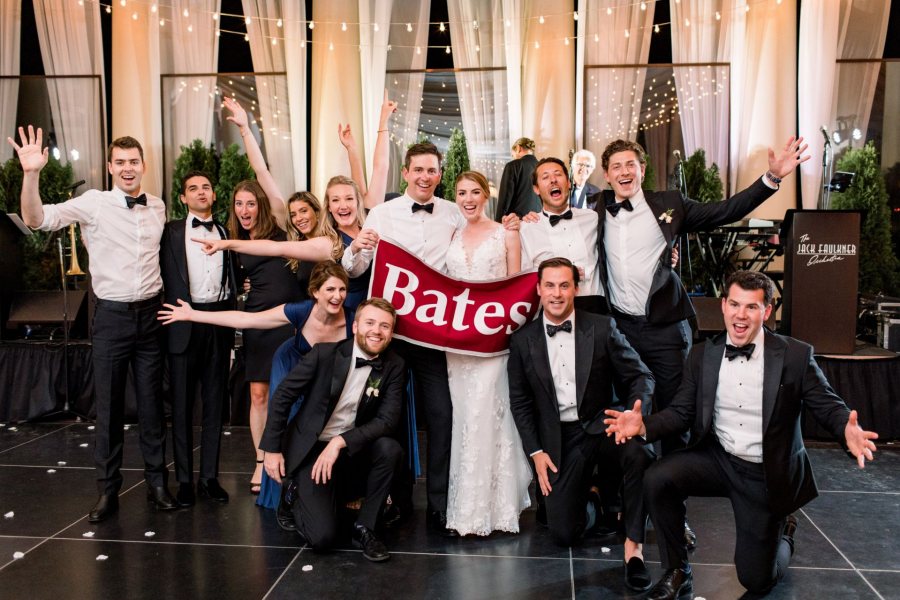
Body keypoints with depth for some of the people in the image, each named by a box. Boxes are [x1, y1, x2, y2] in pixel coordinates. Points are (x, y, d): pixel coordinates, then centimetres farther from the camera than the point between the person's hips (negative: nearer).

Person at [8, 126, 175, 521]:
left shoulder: (158, 207, 7)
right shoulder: (94, 203, -5)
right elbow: (36, 219, -16)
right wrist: (31, 174, -31)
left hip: (150, 314, 3)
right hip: (111, 315, -3)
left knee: (152, 404, 10)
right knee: (108, 406, 6)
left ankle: (157, 484, 22)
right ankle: (108, 491, 18)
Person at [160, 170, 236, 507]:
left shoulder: (225, 233, 14)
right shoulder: (172, 231, 6)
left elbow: (231, 280, 12)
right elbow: (167, 277, -1)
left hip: (219, 321, 3)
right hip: (185, 323, -3)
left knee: (215, 403, 7)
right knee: (182, 404, 4)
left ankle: (210, 477, 16)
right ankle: (184, 480, 12)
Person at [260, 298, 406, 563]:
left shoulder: (394, 367, -7)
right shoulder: (324, 353, -13)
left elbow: (388, 419, -14)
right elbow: (283, 395, -6)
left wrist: (341, 442, -25)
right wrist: (271, 449, -6)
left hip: (353, 450, 3)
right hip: (312, 449, -3)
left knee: (390, 447, -30)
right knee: (323, 537, -17)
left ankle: (364, 527, -9)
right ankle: (301, 501, 19)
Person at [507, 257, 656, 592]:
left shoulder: (602, 328, -2)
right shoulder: (522, 341, 2)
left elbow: (639, 375, -1)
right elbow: (520, 402, 6)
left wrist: (637, 409, -23)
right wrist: (536, 452, -1)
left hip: (602, 427, -1)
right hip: (559, 441, 1)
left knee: (639, 452, -35)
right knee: (564, 534, -8)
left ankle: (633, 544, -15)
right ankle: (590, 499, 29)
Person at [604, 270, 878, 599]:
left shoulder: (796, 355, -9)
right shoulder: (702, 355, -2)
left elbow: (829, 406, -7)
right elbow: (681, 411, -2)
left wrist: (848, 430, -31)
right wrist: (644, 424, -22)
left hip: (767, 475, -2)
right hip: (716, 459, 2)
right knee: (657, 479, -27)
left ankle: (782, 531, 40)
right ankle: (677, 572, -4)